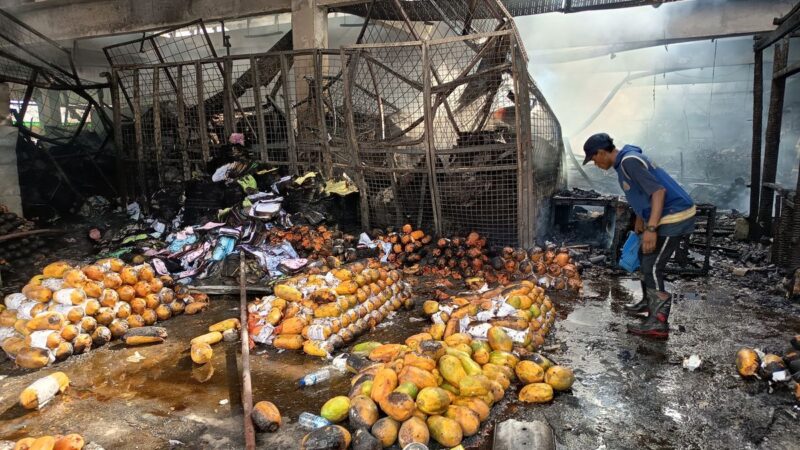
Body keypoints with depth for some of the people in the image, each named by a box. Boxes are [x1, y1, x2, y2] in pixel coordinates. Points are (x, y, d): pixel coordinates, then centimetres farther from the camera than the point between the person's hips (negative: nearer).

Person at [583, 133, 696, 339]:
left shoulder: (629, 161, -19)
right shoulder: (626, 160, 13)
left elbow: (658, 191, -26)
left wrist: (651, 229, -30)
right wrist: (639, 220, 36)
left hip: (674, 217, -10)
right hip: (670, 216, 10)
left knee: (652, 266, -8)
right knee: (645, 256, 22)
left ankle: (658, 324, -3)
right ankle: (649, 301, 37)